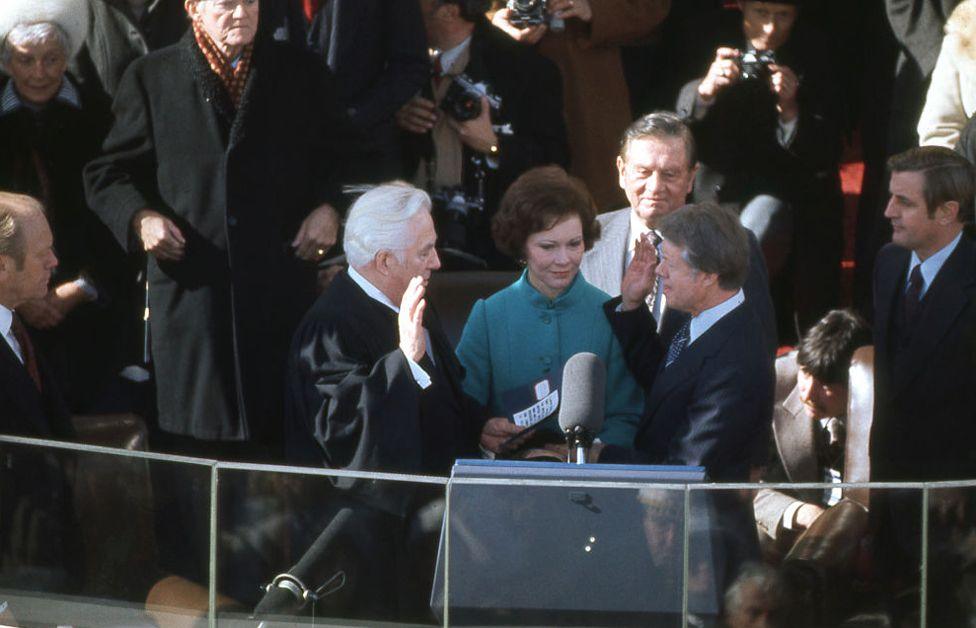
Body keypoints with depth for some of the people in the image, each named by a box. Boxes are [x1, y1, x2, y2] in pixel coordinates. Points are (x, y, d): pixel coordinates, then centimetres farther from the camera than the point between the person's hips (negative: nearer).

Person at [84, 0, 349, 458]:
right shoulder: (151, 78, 8)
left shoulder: (301, 73, 13)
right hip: (191, 287, -1)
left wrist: (328, 207, -1)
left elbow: (339, 159, 19)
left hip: (282, 280, 1)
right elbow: (108, 173, 10)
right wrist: (140, 216, -9)